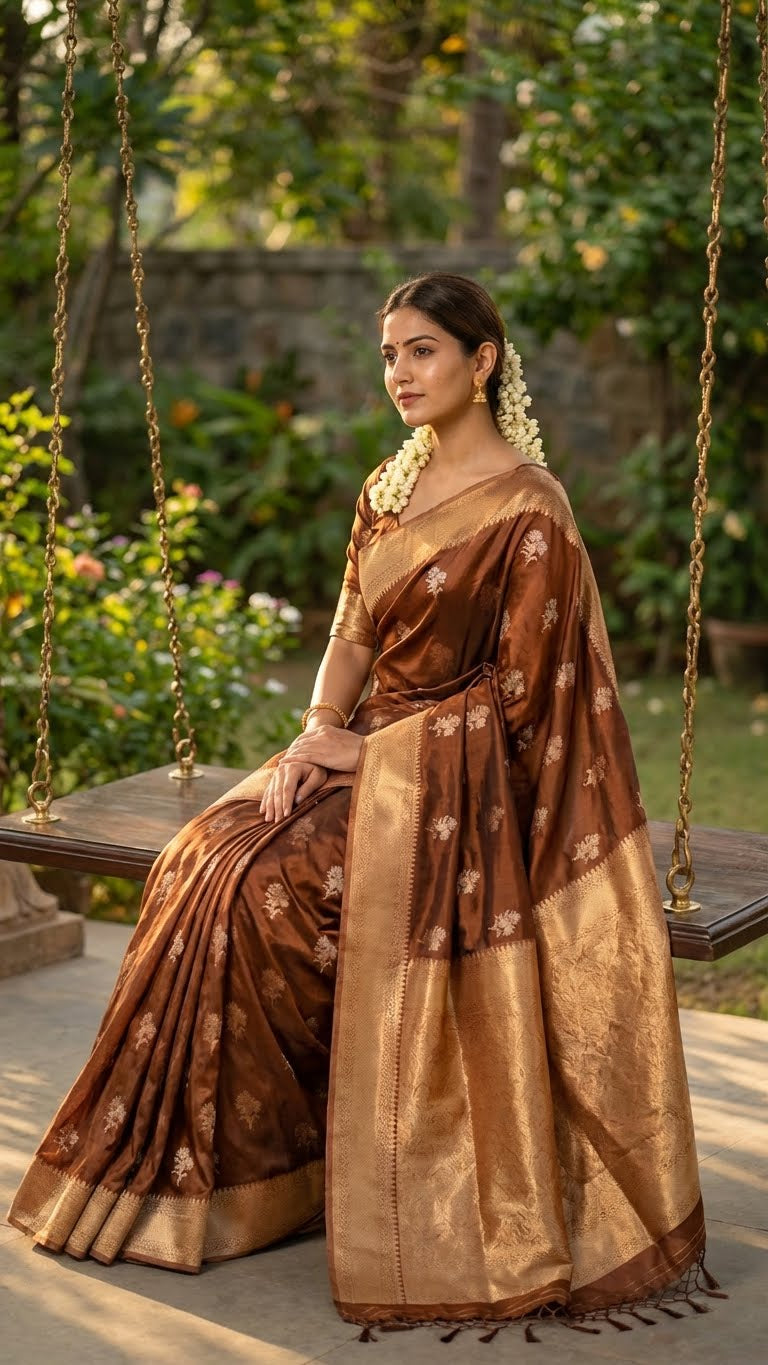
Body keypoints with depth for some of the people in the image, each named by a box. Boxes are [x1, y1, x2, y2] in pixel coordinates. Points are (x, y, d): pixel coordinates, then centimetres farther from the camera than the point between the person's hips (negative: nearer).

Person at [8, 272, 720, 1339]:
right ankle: (212, 1163, -1)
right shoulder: (387, 488, 11)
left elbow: (517, 692, -14)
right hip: (365, 751, 7)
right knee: (207, 861, -12)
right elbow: (352, 633, 11)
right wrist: (315, 736, -8)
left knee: (265, 886, -22)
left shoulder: (528, 509, -12)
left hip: (454, 780, -7)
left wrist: (371, 746, -12)